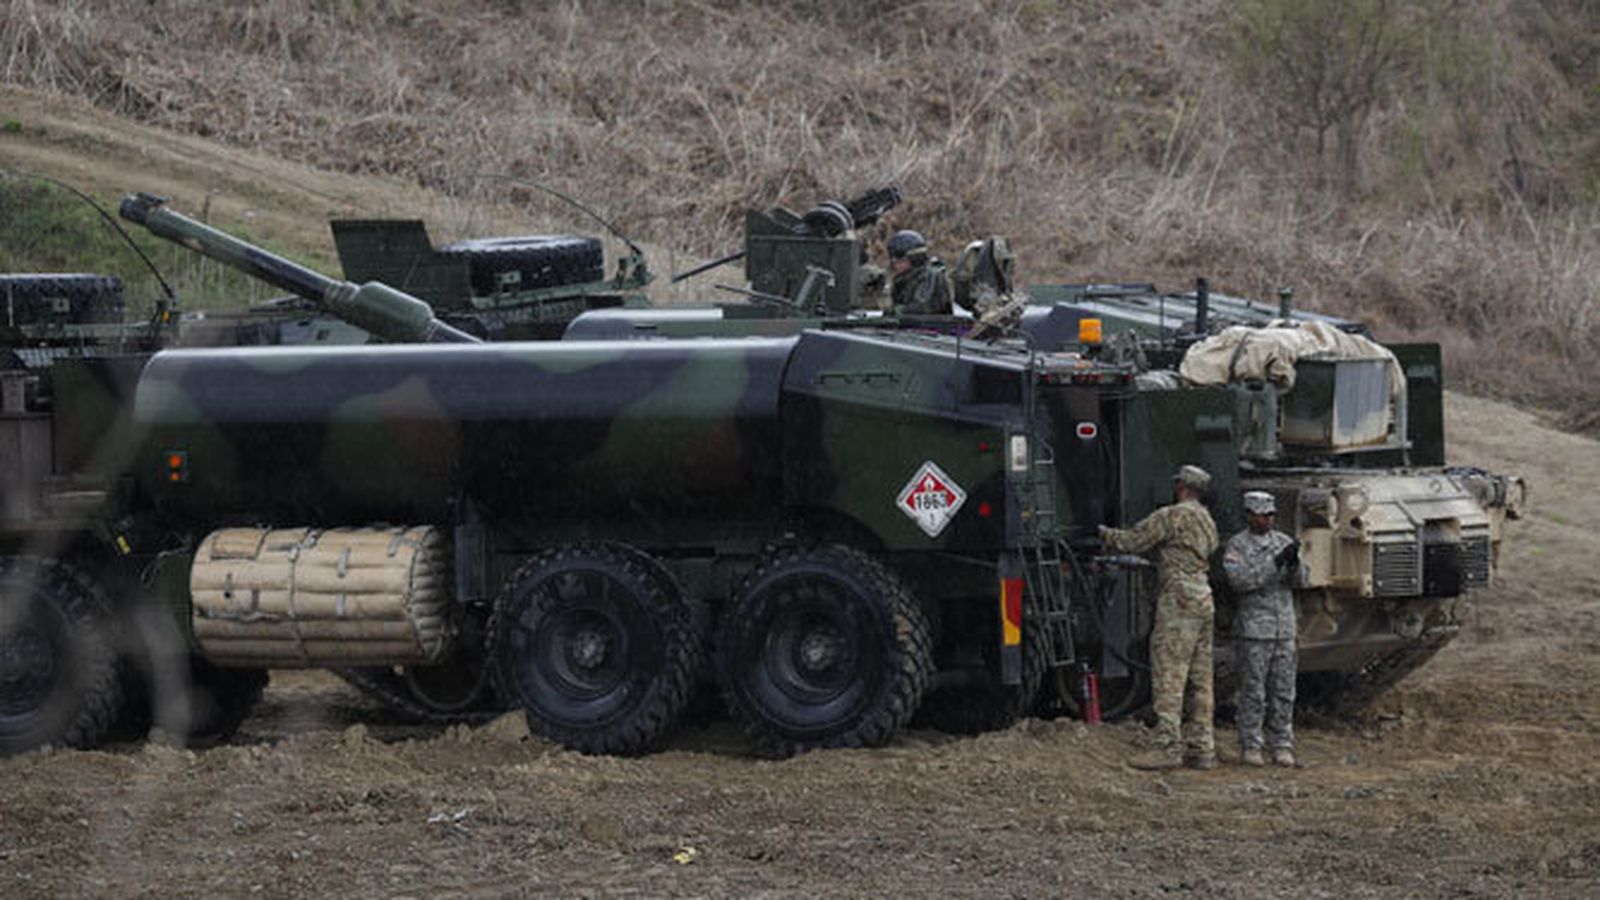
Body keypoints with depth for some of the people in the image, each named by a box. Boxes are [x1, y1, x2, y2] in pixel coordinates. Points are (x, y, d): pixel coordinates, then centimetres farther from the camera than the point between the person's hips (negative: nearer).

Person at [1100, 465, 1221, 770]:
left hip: (1179, 600, -9)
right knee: (1199, 679, 9)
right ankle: (1202, 748, 9)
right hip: (1204, 603, 9)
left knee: (1168, 676, -10)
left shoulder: (1173, 516, -8)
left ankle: (1168, 746, -15)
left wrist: (1101, 532, 10)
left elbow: (1131, 541, -8)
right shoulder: (1207, 521, 20)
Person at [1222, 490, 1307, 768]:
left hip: (1284, 628, 4)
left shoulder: (1283, 542, 12)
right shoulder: (1237, 545, -2)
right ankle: (1250, 748, 2)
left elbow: (1300, 581, 5)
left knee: (1283, 692, 4)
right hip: (1254, 628, -4)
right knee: (1253, 692, -3)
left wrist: (1294, 562, -18)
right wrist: (1275, 563, -22)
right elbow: (1239, 580, -16)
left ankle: (1281, 747, 9)